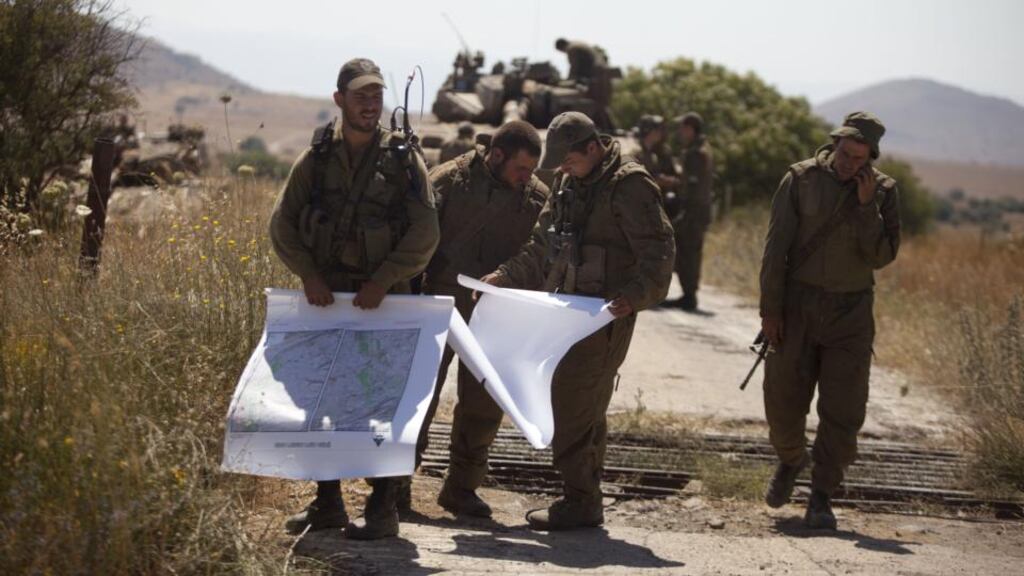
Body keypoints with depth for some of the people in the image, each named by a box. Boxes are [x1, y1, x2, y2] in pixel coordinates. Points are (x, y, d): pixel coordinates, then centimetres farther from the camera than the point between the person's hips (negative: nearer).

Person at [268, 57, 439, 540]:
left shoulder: (403, 158, -1)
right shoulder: (317, 157, 5)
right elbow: (282, 222, 4)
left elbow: (425, 233, -6)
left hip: (382, 296, -3)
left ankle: (383, 509, 3)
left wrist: (382, 281, -14)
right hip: (325, 294, 3)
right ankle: (327, 504, 17)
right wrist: (308, 274, -8)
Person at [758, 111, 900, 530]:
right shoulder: (801, 179, -4)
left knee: (843, 409, -4)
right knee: (783, 399, 3)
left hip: (850, 312, 0)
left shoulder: (883, 191, 0)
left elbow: (882, 256, -8)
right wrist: (770, 308, -8)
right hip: (798, 306, 0)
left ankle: (821, 498, 5)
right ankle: (790, 460, 34)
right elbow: (776, 246, -4)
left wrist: (866, 205, -17)